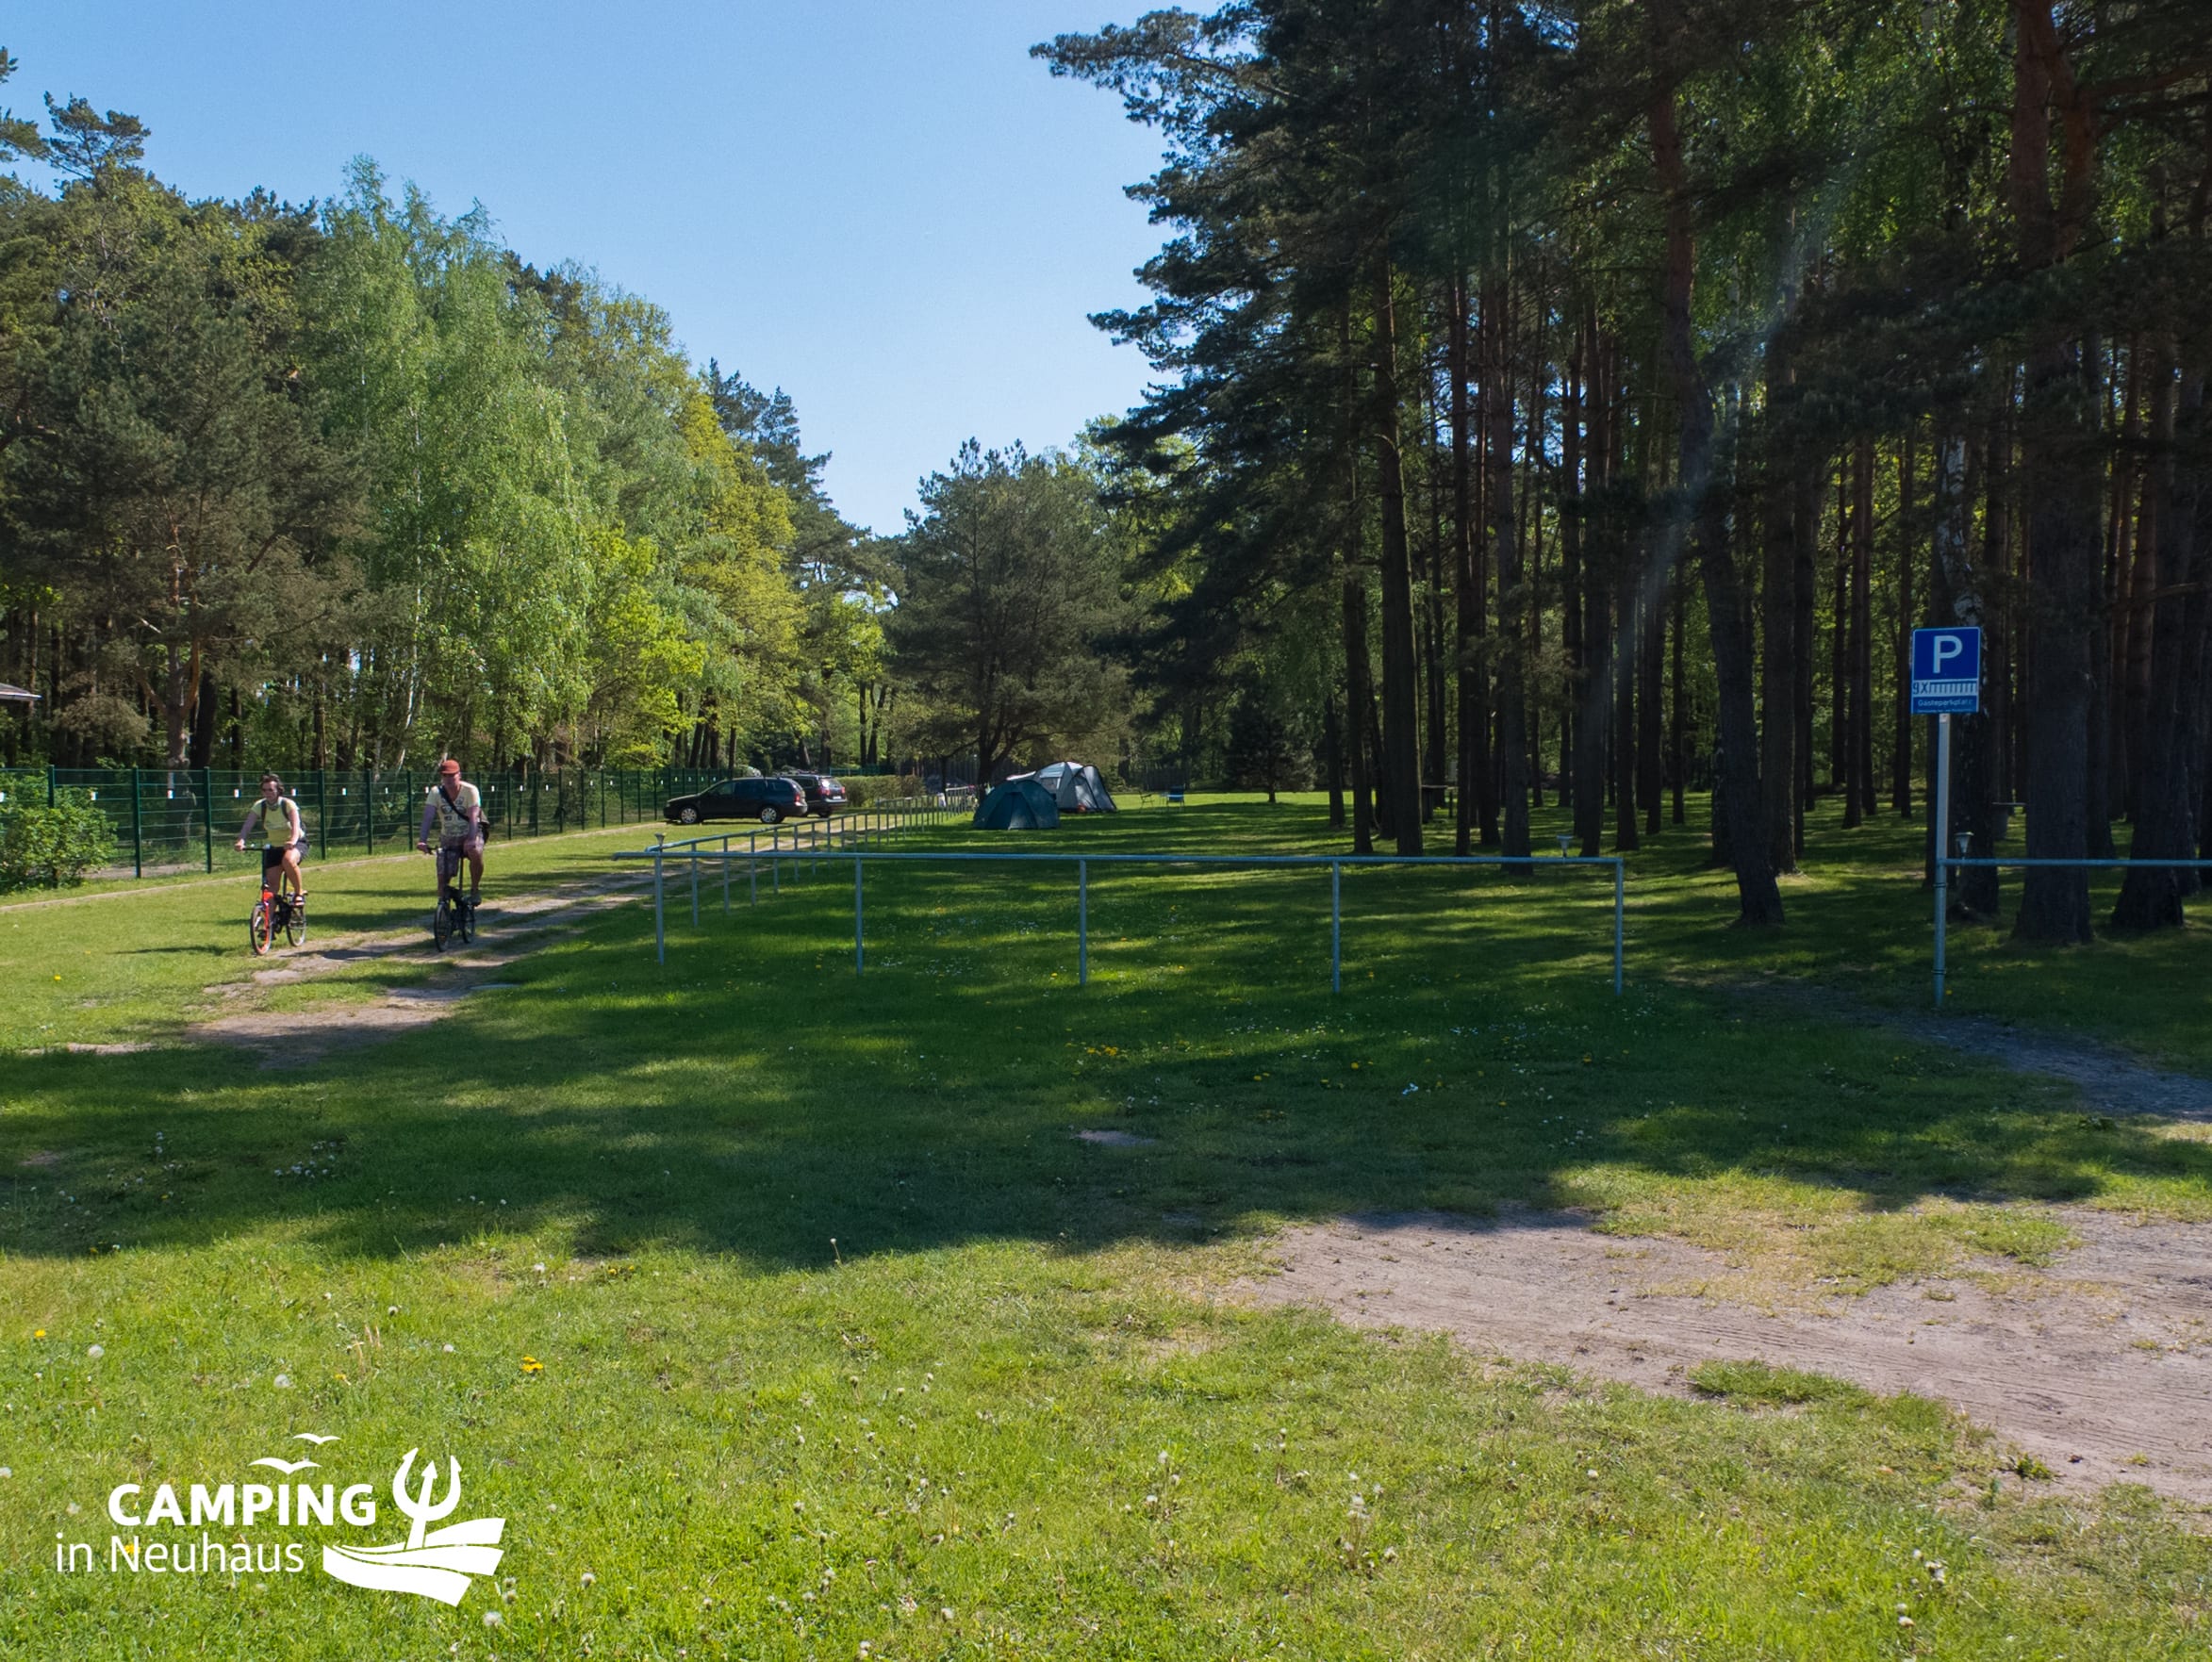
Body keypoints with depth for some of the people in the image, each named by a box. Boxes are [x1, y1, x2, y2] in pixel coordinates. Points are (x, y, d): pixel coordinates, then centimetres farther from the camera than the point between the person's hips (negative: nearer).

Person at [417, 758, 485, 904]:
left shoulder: (470, 790, -17)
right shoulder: (436, 792, -10)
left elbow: (473, 817, -28)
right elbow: (428, 816, -22)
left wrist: (471, 840, -44)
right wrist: (423, 840, -37)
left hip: (469, 834, -3)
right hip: (448, 837, 3)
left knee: (476, 853, -33)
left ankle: (475, 889, -12)